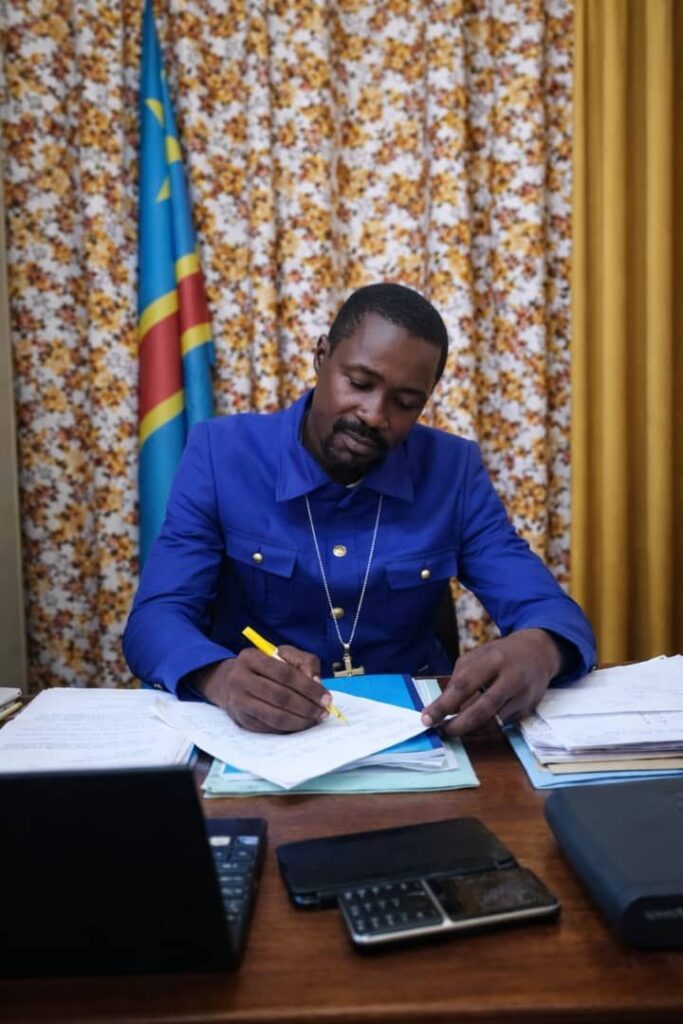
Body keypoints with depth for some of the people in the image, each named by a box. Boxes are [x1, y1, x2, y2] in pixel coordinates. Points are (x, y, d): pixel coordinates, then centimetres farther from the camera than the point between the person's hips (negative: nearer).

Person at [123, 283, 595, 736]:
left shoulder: (454, 469, -4)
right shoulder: (221, 454, -9)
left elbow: (550, 613, -9)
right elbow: (155, 620, -15)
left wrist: (536, 651, -34)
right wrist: (221, 678, -38)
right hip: (255, 732, -1)